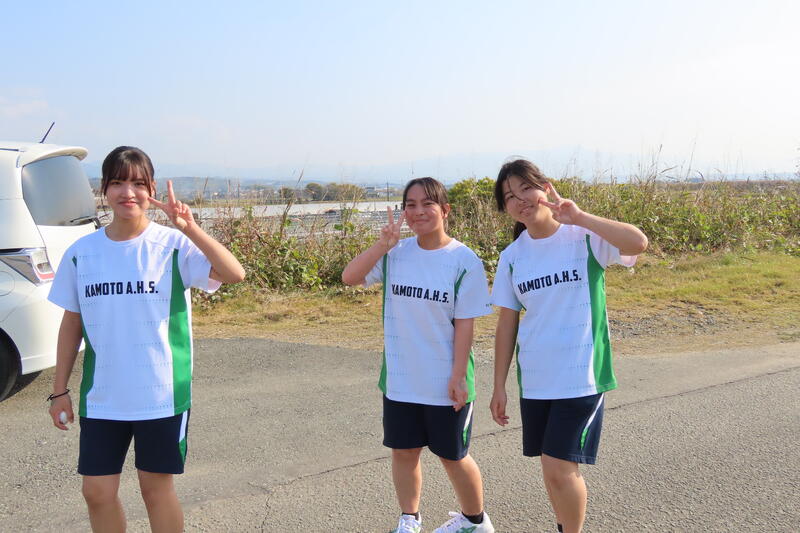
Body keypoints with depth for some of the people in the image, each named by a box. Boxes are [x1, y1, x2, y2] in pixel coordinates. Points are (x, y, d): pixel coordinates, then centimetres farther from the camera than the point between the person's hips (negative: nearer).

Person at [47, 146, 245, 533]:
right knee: (97, 492, 8)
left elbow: (234, 274, -24)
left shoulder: (173, 246, -9)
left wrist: (189, 228, -33)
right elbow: (72, 323, 8)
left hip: (161, 396, -3)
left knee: (157, 487, 11)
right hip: (100, 399, 3)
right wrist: (60, 390, 9)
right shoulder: (81, 253, 1)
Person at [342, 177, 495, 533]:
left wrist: (458, 376, -13)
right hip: (400, 380, 3)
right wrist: (382, 244, -17)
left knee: (453, 457, 12)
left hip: (445, 383, -3)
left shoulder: (464, 260, -11)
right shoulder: (396, 254, 0)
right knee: (403, 451, 14)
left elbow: (465, 323, -11)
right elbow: (350, 277, -7)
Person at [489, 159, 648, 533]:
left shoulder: (584, 238, -7)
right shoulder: (511, 257, 5)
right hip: (534, 379, 5)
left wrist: (578, 216, -23)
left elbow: (638, 243, -26)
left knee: (559, 469, -8)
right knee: (554, 469, 15)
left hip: (580, 377, -4)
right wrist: (499, 386, 7)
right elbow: (507, 323, 8)